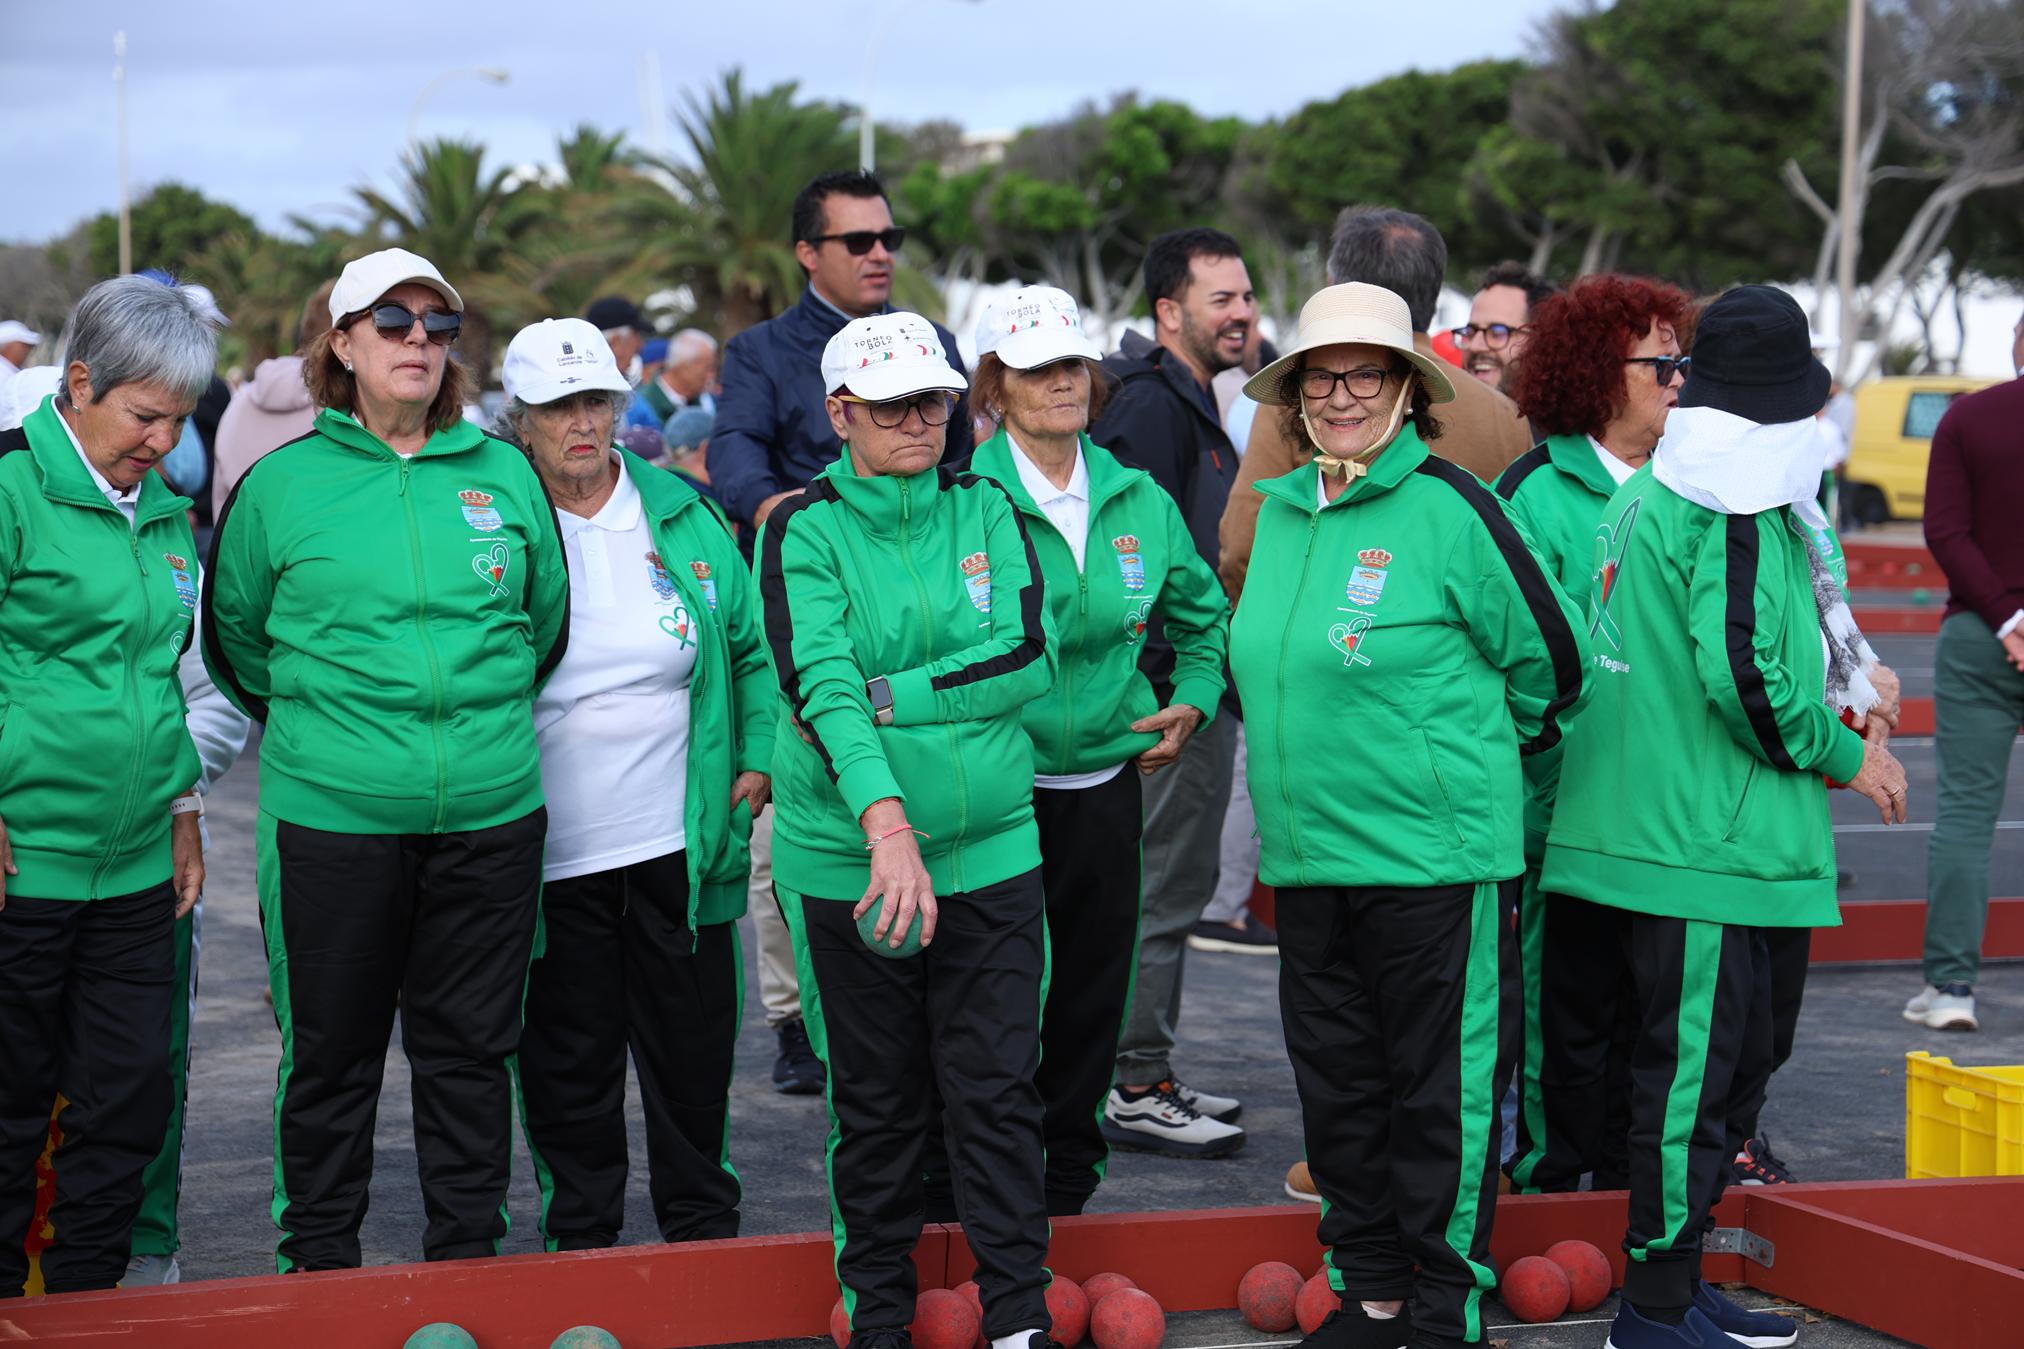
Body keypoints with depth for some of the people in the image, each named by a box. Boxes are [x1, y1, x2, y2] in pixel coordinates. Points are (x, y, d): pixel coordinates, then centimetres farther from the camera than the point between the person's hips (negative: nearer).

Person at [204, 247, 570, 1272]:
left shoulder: (504, 475, 6)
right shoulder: (282, 484, 0)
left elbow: (547, 619, 18)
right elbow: (232, 638, 10)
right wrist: (325, 719, 11)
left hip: (490, 814, 2)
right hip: (332, 817, -2)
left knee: (470, 1046, 11)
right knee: (331, 1052, 7)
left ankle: (469, 1253, 24)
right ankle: (319, 1260, 22)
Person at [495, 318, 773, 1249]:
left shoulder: (682, 517, 5)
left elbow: (748, 644, 14)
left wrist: (758, 755, 5)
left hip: (680, 842, 2)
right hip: (551, 850, -2)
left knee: (692, 1043, 10)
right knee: (568, 1056, 8)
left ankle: (702, 1222, 27)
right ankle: (579, 1231, 23)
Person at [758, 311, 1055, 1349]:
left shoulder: (986, 512, 6)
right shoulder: (803, 531, -5)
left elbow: (1028, 657, -7)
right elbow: (818, 685, -19)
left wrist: (883, 698, -15)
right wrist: (888, 821, -33)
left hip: (991, 853, 2)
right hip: (849, 863, -2)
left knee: (999, 1090, 3)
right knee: (878, 1102, 8)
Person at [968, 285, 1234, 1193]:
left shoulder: (1139, 501, 8)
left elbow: (1205, 614, 23)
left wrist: (1194, 699, 10)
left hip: (1107, 785, 5)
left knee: (1091, 1006, 12)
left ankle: (1068, 1187, 26)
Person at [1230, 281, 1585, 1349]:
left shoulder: (1447, 508, -10)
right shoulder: (1281, 510, 10)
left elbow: (1545, 658, -1)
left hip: (1434, 852, -6)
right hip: (1305, 857, 7)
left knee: (1441, 1089, 2)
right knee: (1334, 1081, 13)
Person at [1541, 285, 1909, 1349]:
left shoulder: (1642, 497, 14)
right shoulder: (1737, 514, -15)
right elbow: (1743, 675, -23)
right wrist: (1845, 755, -8)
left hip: (1627, 819, 10)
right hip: (1704, 840, -10)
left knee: (1675, 1057, 16)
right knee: (1688, 1067, -3)